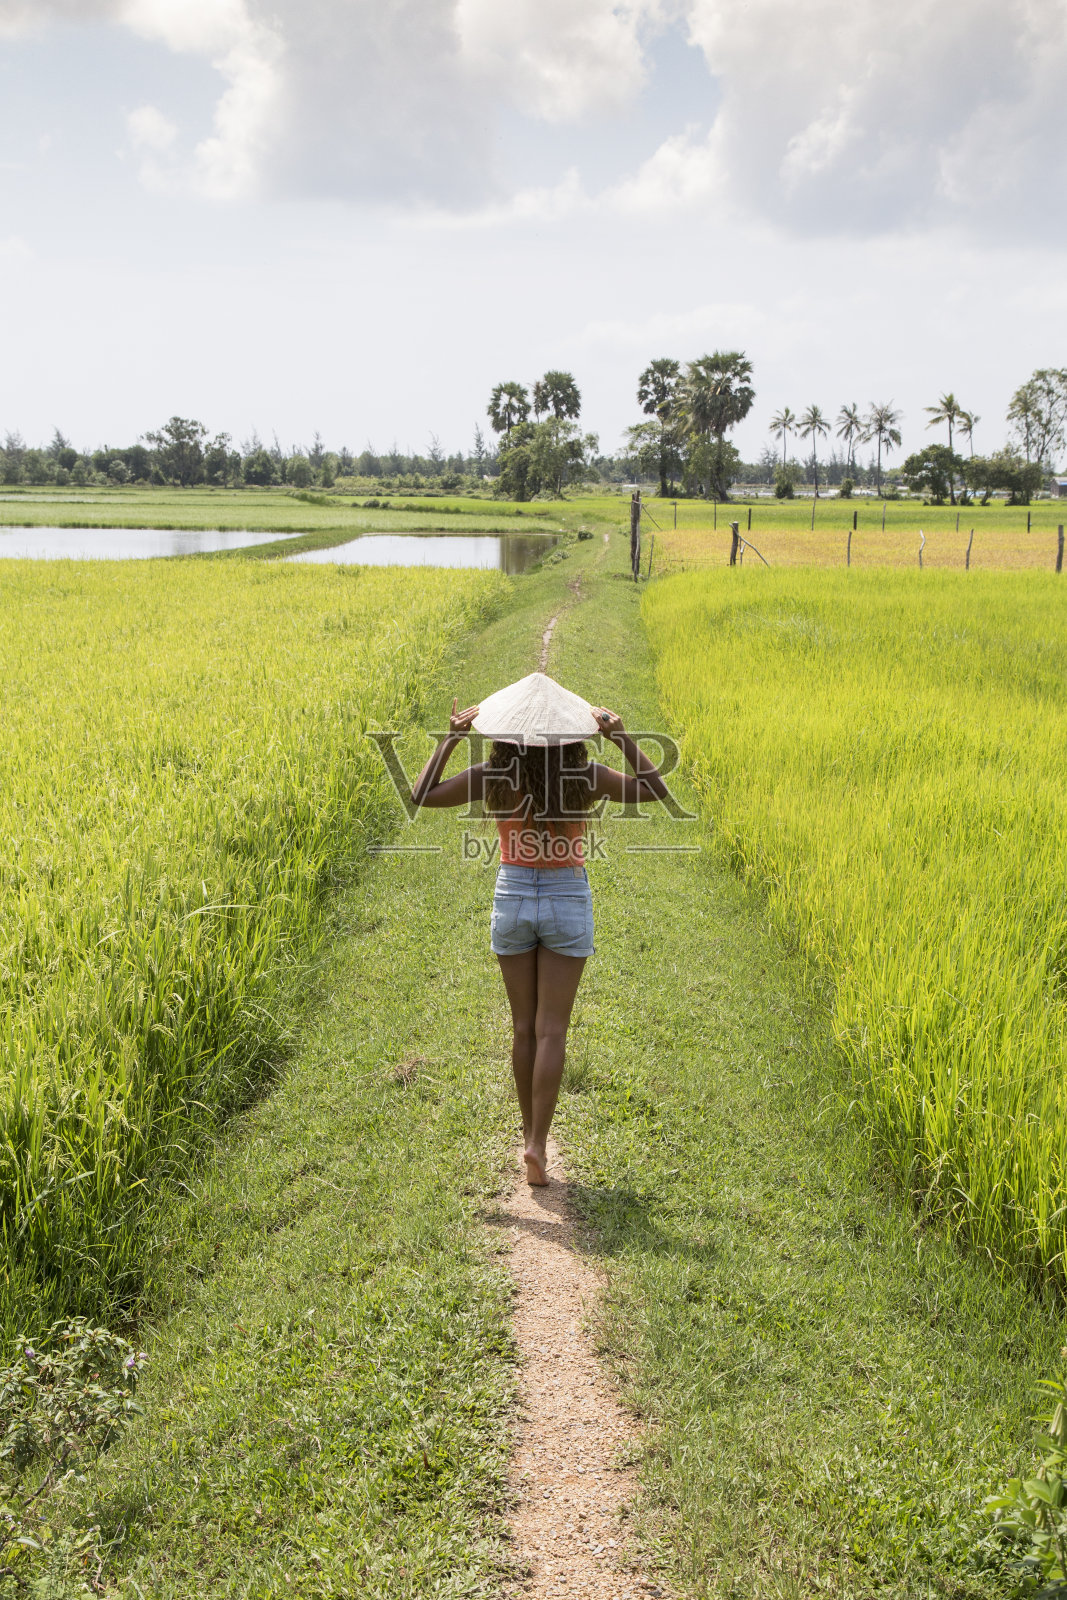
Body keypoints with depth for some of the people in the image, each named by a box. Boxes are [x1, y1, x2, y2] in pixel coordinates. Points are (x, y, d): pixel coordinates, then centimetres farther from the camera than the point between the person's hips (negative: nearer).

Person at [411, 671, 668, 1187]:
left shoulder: (494, 776, -12)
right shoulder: (583, 776, -12)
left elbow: (422, 795, -5)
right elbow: (655, 789, -1)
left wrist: (450, 739, 1)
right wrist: (622, 737, 1)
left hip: (512, 898, 1)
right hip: (567, 900, -1)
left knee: (523, 1025, 14)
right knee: (551, 1030, 2)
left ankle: (529, 1133, 24)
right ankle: (537, 1141, -6)